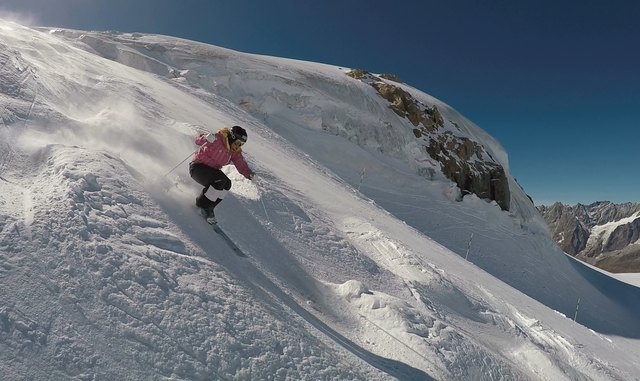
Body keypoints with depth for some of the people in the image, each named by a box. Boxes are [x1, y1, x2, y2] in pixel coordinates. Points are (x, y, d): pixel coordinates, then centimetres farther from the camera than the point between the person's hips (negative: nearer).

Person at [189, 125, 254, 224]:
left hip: (210, 170, 8)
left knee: (227, 183, -12)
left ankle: (208, 208, -2)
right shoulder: (217, 139, -18)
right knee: (220, 180, -26)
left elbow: (241, 165, -2)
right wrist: (207, 138, -37)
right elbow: (198, 140, -15)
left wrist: (250, 174, -20)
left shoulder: (235, 152, 1)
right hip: (197, 167, -8)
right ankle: (203, 204, -11)